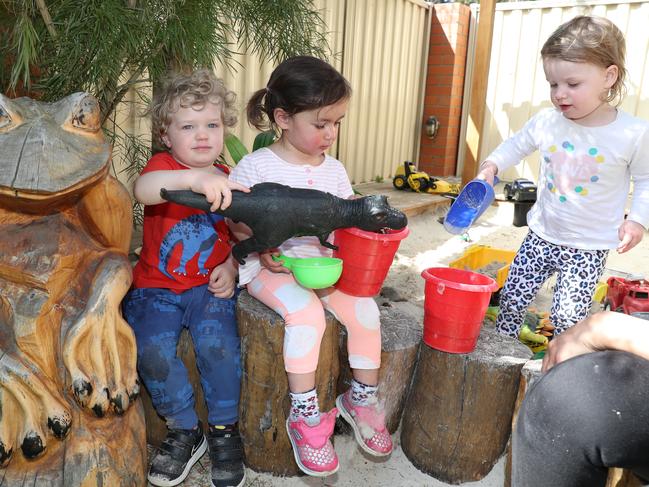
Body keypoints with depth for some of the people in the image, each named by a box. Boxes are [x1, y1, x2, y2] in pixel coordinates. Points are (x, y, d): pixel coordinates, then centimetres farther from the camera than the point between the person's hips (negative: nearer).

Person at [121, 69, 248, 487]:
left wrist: (231, 267, -4)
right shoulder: (164, 166, -5)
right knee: (152, 348, -22)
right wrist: (194, 177, -49)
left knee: (218, 342, -23)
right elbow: (143, 189, -32)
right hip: (156, 287, -1)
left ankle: (224, 429, 3)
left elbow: (240, 236, 17)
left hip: (209, 287, 1)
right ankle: (185, 430, 4)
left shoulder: (230, 181, 6)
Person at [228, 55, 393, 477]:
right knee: (306, 313, -32)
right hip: (271, 268, -5)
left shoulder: (333, 169, 9)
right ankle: (305, 414, -13)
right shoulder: (255, 166, -7)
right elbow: (234, 220, -5)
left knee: (364, 308, -16)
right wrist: (262, 249, -21)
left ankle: (362, 398, 8)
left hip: (322, 263, 5)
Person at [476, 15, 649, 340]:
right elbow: (516, 145, 9)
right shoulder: (546, 122, -9)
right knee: (512, 297, 12)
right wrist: (491, 166, -7)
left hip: (588, 248, -3)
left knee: (568, 317, -4)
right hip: (541, 236, 3)